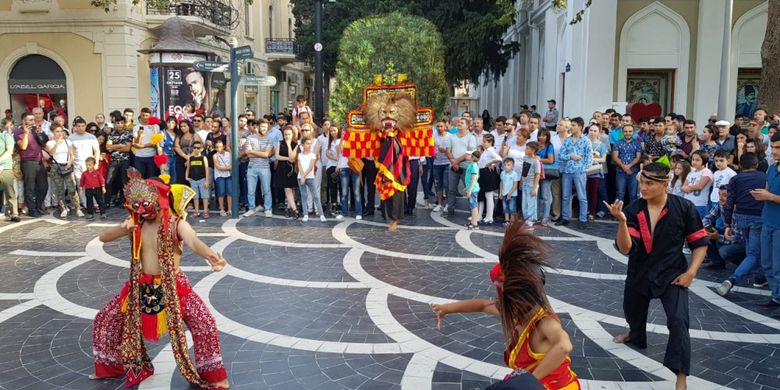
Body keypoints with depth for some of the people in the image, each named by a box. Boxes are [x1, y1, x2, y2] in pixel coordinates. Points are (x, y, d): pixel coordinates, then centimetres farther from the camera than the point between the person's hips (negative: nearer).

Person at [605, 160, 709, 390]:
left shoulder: (683, 207, -16)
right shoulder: (634, 210, -13)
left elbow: (700, 242, -4)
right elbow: (625, 249, -21)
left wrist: (691, 272, -14)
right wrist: (622, 222, -37)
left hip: (671, 275, -3)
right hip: (639, 273, 3)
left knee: (678, 322, -21)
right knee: (632, 311, 26)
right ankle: (635, 335, 62)